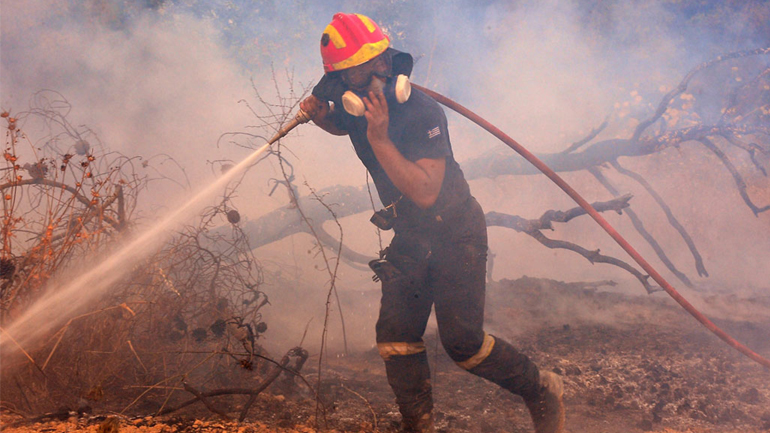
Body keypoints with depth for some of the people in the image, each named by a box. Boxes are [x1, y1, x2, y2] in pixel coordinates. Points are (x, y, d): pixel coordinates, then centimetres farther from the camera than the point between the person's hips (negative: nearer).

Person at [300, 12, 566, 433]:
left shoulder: (420, 112, -27)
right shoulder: (357, 109, -5)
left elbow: (425, 193, -34)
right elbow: (340, 125, 23)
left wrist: (380, 139, -37)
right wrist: (319, 114, -1)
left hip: (455, 233, -7)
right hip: (410, 237, 7)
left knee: (462, 342, -6)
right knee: (395, 336, 2)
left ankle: (542, 391, 17)